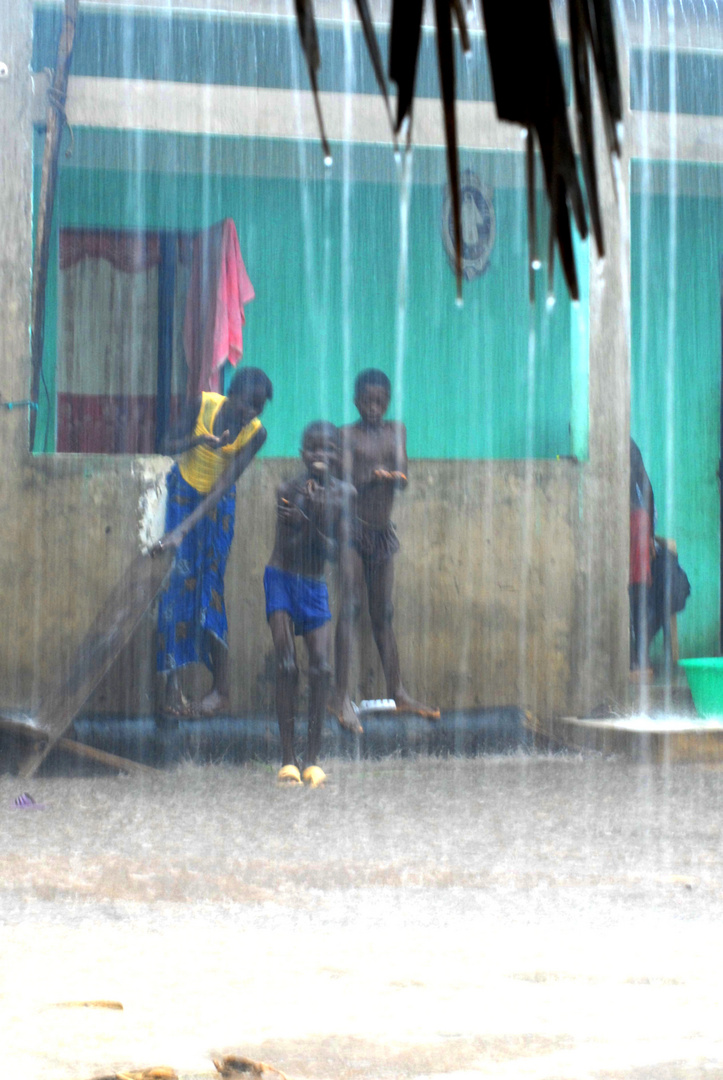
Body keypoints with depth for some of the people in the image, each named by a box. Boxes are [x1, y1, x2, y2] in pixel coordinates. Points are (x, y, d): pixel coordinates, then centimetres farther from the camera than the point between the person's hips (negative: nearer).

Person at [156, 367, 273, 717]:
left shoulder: (255, 433, -19)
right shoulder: (203, 405, -18)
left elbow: (225, 484, -25)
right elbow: (169, 446, -10)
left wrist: (184, 528, -32)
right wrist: (196, 440, -33)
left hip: (217, 503, 0)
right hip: (180, 491, 0)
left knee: (210, 583, -7)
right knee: (177, 577, -9)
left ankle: (221, 688, -3)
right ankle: (171, 682, -11)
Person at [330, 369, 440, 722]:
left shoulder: (396, 431, 11)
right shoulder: (348, 435, -1)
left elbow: (403, 478, 1)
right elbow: (346, 482, -13)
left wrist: (394, 476, -23)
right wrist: (371, 477, -33)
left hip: (383, 531, 5)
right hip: (353, 528, -5)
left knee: (383, 613, 10)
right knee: (350, 605, -14)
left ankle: (397, 693, 14)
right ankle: (341, 694, -18)